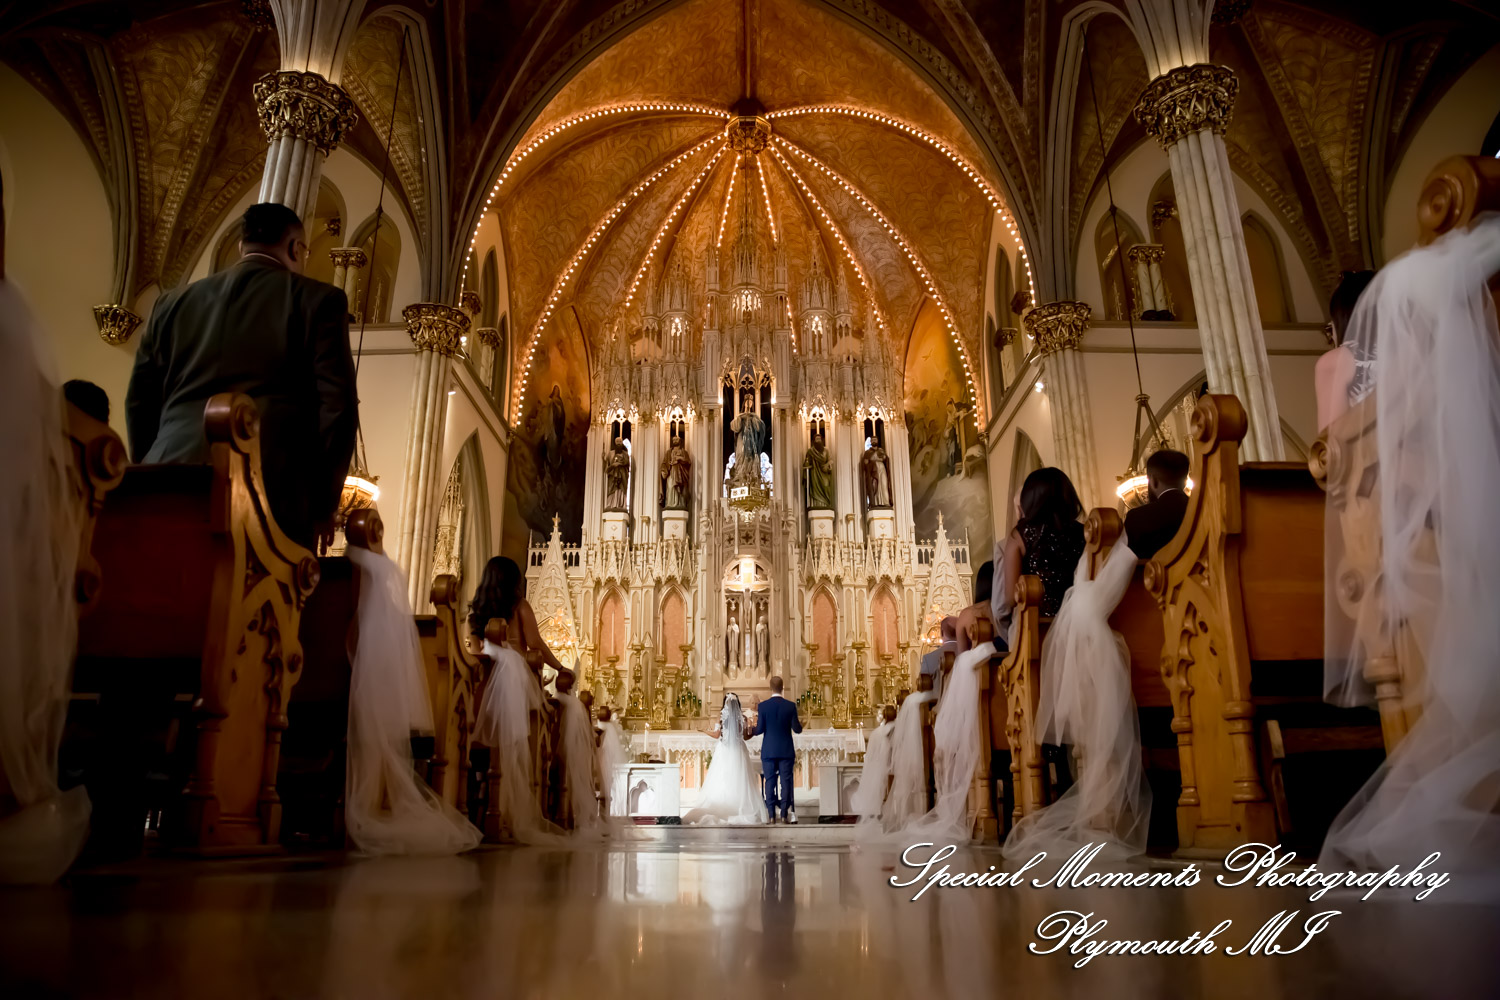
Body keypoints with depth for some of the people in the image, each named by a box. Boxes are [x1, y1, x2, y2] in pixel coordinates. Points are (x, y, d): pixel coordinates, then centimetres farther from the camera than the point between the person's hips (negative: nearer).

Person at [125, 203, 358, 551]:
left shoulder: (173, 303, 19)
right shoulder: (318, 299, 7)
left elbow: (140, 403, 18)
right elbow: (337, 404, -1)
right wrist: (323, 504, 5)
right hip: (269, 497, -4)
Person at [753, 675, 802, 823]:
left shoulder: (763, 705, -5)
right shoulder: (791, 705, -4)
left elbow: (760, 730, -5)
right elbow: (797, 729, -2)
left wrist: (752, 730, 17)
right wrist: (800, 724, 20)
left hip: (768, 751, 0)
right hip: (786, 750, 0)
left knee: (770, 782, 5)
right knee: (785, 782, 4)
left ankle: (771, 815, 4)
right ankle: (785, 815, 2)